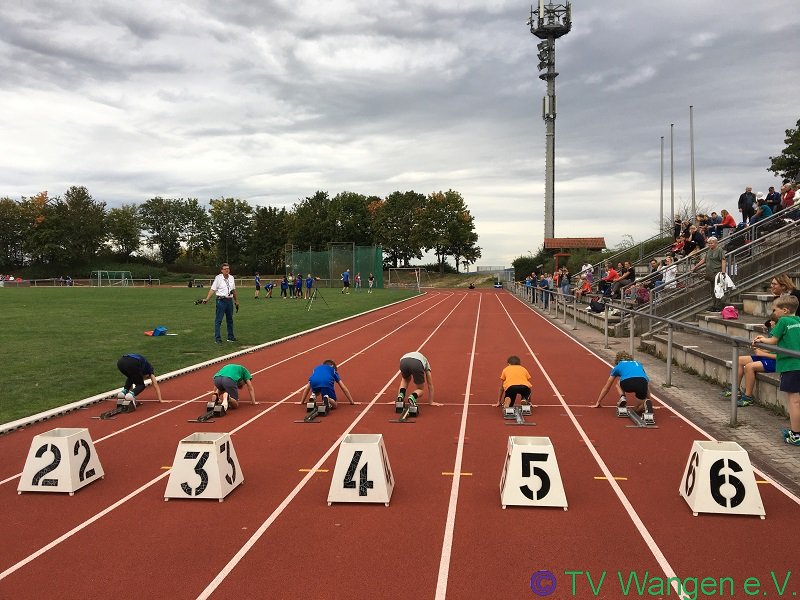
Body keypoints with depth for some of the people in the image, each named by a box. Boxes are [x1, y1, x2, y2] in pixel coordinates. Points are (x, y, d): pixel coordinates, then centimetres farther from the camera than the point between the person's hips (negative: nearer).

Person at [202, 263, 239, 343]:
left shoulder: (231, 278, 10)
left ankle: (230, 337, 24)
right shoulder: (218, 278, -7)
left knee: (230, 319, 14)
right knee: (218, 320, -4)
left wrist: (236, 301, 18)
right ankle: (217, 338, -1)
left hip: (229, 300, 6)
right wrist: (207, 299, -21)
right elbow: (212, 289, -11)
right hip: (221, 300, -6)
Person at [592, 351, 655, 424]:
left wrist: (598, 402, 50)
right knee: (639, 408, 24)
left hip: (627, 383, -2)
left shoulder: (618, 366, 33)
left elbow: (606, 387, 41)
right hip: (642, 383, 2)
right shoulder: (638, 364, 40)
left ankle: (622, 398, 8)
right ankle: (647, 404, -10)